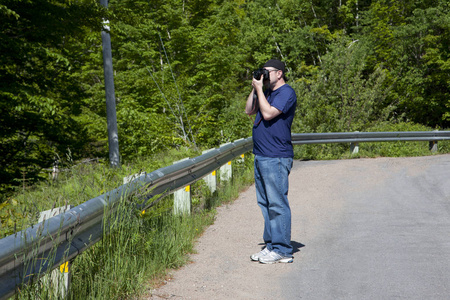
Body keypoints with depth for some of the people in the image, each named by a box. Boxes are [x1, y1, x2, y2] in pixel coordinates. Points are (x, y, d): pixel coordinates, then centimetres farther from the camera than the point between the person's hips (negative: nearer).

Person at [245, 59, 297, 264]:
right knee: (265, 203, 12)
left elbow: (268, 114, -20)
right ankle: (271, 245, 19)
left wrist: (259, 89, -11)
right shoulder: (268, 92, 19)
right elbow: (249, 110, 21)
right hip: (261, 157, 10)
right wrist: (255, 88, 11)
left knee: (277, 204, -7)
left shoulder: (286, 92, -9)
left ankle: (282, 250, -2)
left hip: (276, 158, -10)